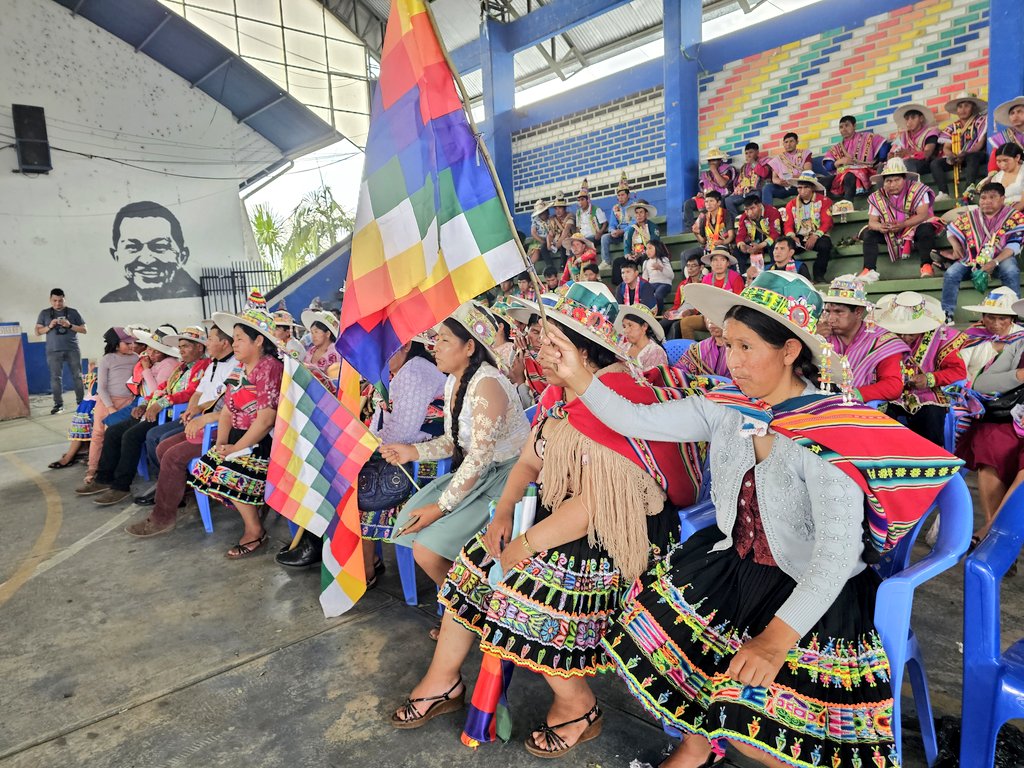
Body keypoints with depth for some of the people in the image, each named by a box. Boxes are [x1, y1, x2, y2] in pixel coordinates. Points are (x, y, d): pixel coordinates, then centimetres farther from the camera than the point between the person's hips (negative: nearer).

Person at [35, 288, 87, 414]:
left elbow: (84, 330, 6)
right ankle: (58, 404, 0)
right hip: (53, 351, 0)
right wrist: (49, 326, -9)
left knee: (77, 376, 1)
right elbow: (37, 332, 9)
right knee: (55, 377, -2)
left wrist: (70, 325, -10)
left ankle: (81, 401, 8)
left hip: (72, 349, 0)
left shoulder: (72, 312, 8)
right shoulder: (45, 313, 10)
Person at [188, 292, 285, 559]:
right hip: (239, 438, 9)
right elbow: (227, 410, 13)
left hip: (264, 442, -9)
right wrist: (221, 444, -2)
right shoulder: (240, 368, 14)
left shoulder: (270, 368, -13)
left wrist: (235, 448, -17)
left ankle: (255, 531, -5)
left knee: (226, 472, -23)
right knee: (208, 465, -8)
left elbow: (266, 420, -20)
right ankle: (251, 512, 7)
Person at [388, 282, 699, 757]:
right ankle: (442, 682, 24)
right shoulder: (560, 396, 5)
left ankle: (577, 708, 8)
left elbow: (593, 504, -28)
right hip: (556, 516, 9)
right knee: (474, 563, 5)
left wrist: (525, 544, -20)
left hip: (612, 535, -9)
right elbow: (528, 463, 10)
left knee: (525, 587, -19)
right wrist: (503, 514, -6)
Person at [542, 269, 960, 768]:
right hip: (732, 561, 6)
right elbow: (638, 420, -7)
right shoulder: (728, 408, -6)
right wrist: (578, 376, -20)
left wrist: (777, 639, -36)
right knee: (649, 630, 5)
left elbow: (837, 552, -29)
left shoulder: (829, 431, -24)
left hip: (811, 588, -6)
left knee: (746, 715, -15)